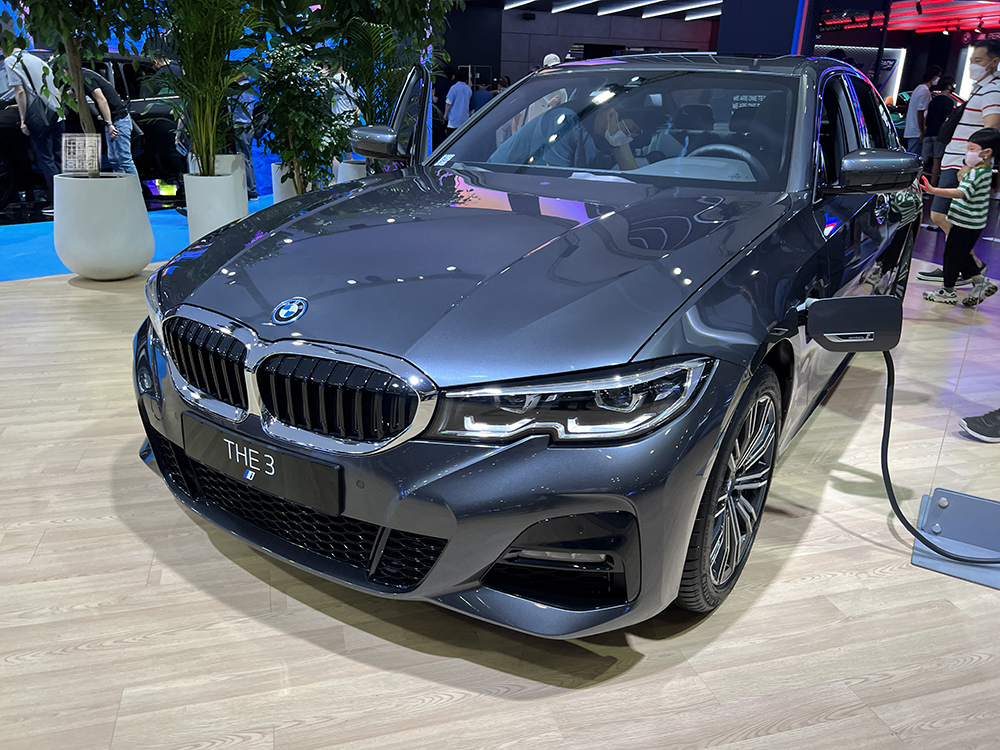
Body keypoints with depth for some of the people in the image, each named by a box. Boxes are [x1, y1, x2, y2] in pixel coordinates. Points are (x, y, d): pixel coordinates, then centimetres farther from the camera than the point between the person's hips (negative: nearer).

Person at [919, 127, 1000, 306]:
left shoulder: (976, 173, -24)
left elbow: (962, 192, -40)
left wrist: (933, 190, -49)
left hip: (966, 224, -10)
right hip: (973, 223, 10)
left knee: (952, 254, 2)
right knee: (962, 254, 20)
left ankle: (947, 291, 12)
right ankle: (980, 283, 23)